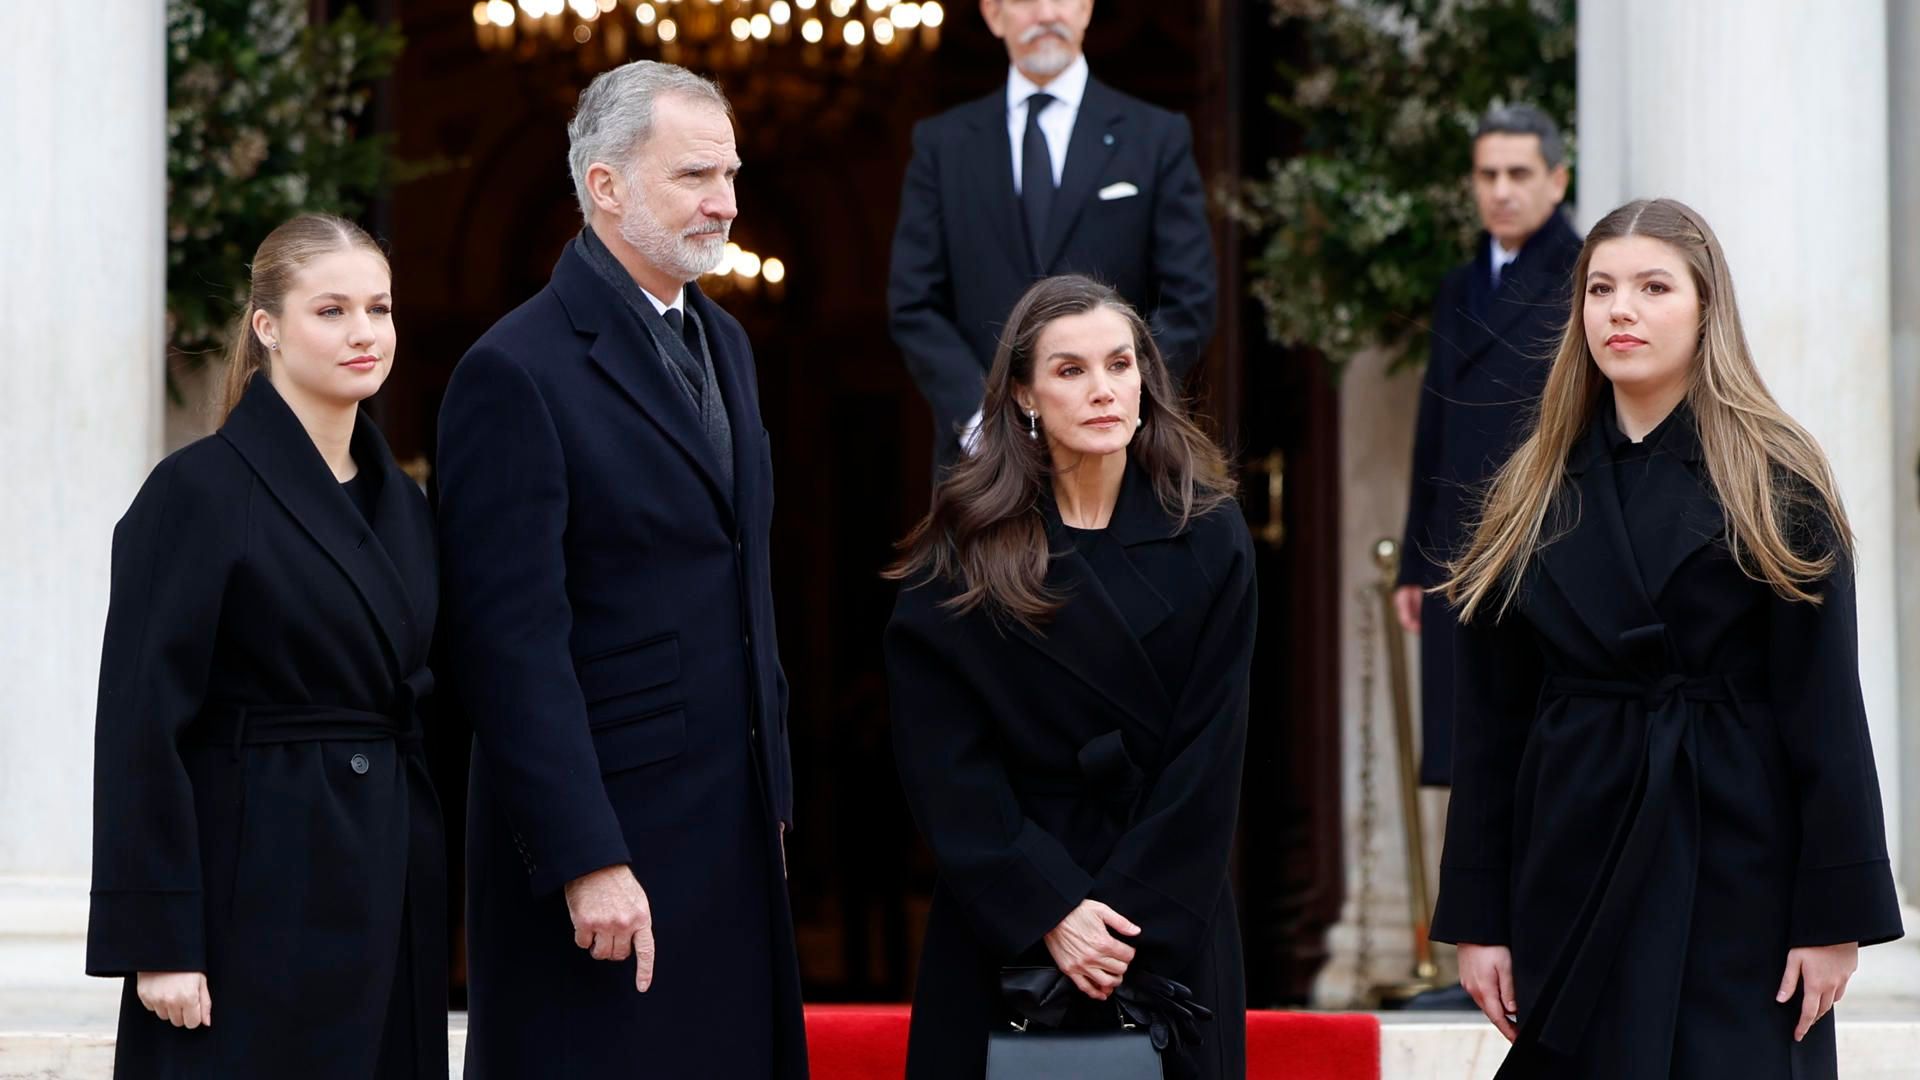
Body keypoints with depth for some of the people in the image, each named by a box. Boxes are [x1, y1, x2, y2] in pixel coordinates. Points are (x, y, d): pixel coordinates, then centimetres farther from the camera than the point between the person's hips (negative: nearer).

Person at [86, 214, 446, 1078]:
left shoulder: (403, 505, 13)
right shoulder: (198, 490, -8)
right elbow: (143, 724, -12)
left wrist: (436, 899, 13)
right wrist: (158, 943, -16)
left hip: (391, 895, 7)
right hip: (260, 891, -7)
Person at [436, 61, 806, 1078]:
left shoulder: (723, 344, 15)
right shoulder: (515, 373, -12)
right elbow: (512, 644, -17)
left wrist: (768, 793, 17)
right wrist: (586, 862, -20)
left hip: (731, 836, 8)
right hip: (603, 839, -8)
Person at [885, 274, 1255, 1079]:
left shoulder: (1208, 539, -2)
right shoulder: (961, 556, -4)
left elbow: (1208, 756, -6)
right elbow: (946, 766, -7)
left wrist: (1132, 920, -14)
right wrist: (1050, 911, -16)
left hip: (1171, 936, 1)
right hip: (1004, 931, -1)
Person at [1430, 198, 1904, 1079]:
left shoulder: (1775, 484, -1)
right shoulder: (1533, 496, 8)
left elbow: (1824, 709, -5)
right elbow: (1490, 722, 7)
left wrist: (1834, 913, -10)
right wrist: (1478, 917, 3)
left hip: (1736, 880, -3)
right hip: (1574, 870, 3)